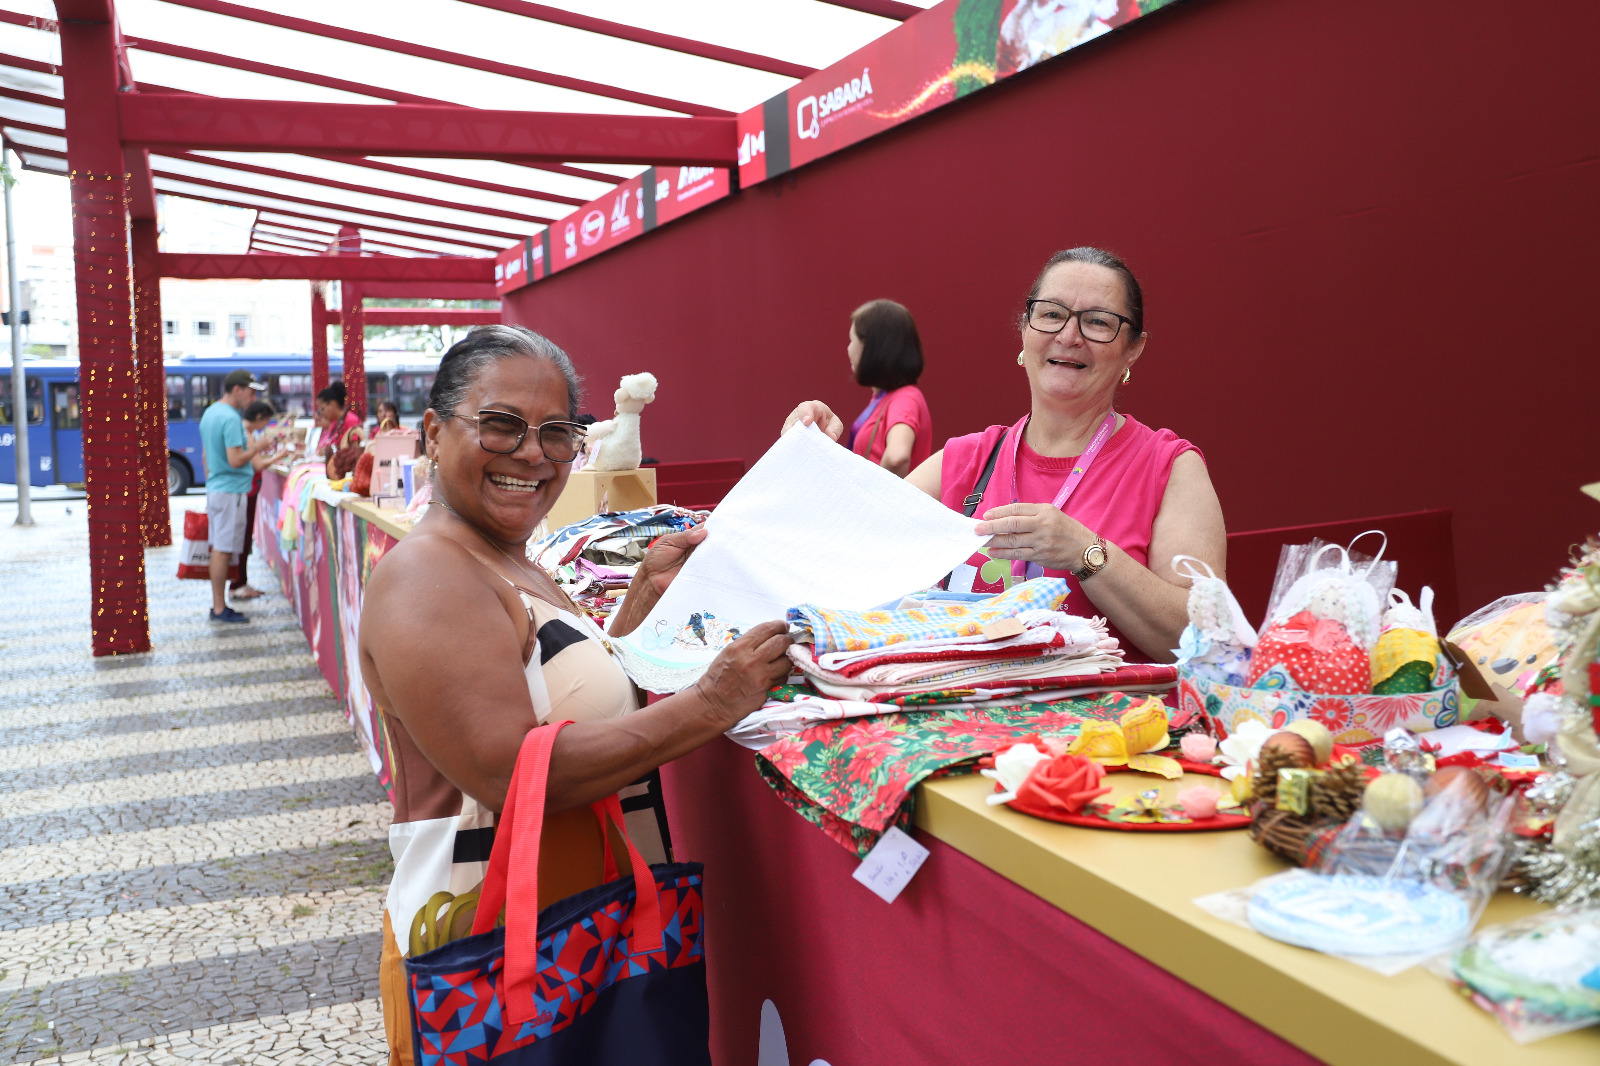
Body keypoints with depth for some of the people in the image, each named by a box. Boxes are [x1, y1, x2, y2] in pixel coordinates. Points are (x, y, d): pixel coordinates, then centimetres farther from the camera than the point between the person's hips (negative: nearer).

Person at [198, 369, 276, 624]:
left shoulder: (209, 413, 13)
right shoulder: (231, 418, -17)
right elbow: (236, 460, -23)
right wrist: (256, 447, -9)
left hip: (214, 488, 10)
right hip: (230, 491, -10)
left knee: (218, 548, 13)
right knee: (224, 550, -5)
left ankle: (218, 605, 18)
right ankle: (220, 609, -1)